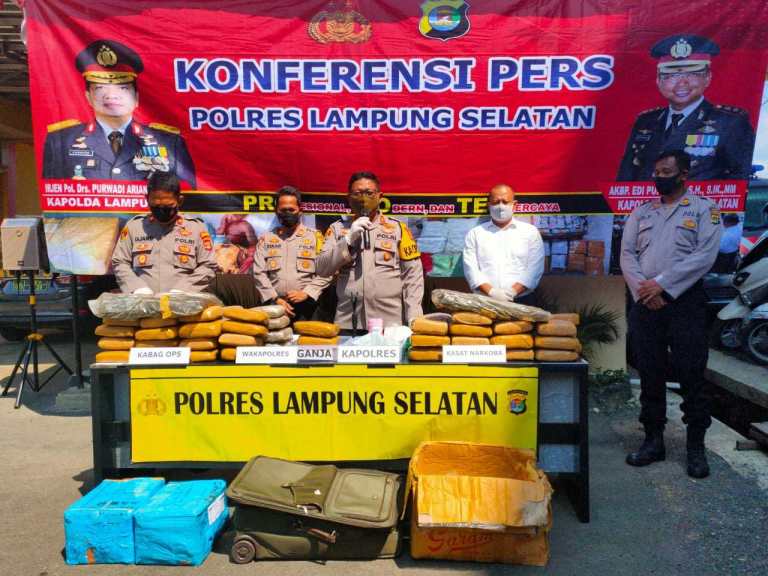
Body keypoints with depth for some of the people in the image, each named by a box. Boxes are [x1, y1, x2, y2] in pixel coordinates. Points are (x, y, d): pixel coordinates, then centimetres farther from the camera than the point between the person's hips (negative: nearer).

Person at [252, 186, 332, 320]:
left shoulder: (315, 237, 6)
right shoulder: (266, 238, 10)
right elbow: (259, 273, 3)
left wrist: (306, 293, -12)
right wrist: (275, 299, -8)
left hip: (305, 308, -1)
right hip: (274, 306, 1)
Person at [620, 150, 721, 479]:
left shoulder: (704, 209, 5)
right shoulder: (641, 213, 15)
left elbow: (705, 255, -8)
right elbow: (627, 255, 7)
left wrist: (662, 285, -14)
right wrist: (644, 292, -8)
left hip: (685, 302, -3)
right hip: (644, 304, 3)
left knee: (692, 375, -1)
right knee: (650, 375, 7)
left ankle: (696, 446, 11)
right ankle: (653, 440, 18)